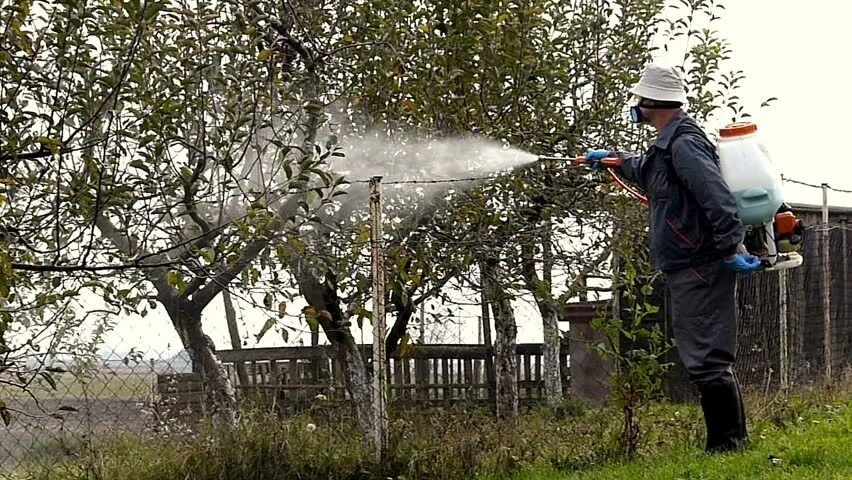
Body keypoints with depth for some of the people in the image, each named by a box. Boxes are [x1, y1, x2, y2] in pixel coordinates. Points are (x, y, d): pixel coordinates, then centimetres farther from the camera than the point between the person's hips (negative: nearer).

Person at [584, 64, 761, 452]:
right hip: (694, 270, 11)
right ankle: (732, 441, 19)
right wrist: (614, 159, 51)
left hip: (699, 270, -11)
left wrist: (730, 249, -28)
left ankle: (727, 444, -9)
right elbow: (649, 174, 43)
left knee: (706, 361, -11)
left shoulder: (683, 144, -16)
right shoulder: (670, 143, 18)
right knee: (704, 359, 14)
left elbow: (718, 198, -26)